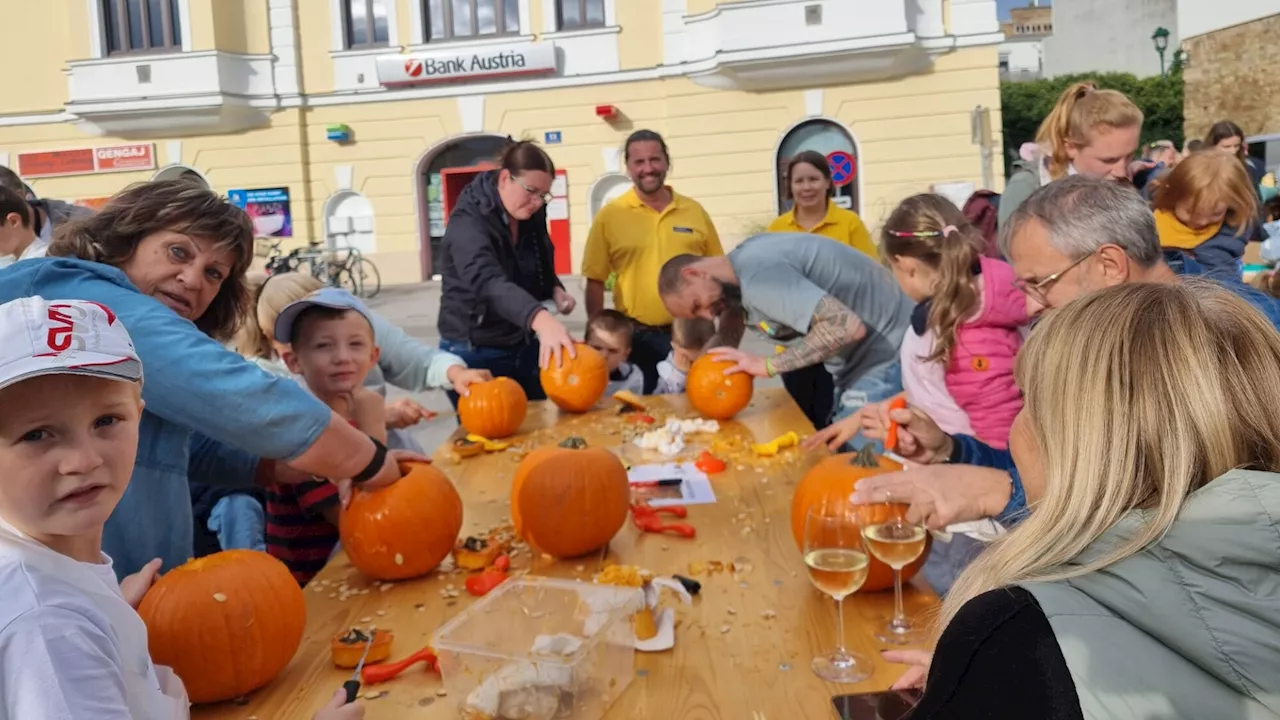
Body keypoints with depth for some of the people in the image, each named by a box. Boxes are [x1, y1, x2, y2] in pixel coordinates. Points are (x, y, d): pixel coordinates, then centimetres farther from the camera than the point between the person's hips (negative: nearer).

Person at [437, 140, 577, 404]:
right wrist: (541, 319, -57)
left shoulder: (531, 217, 0)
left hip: (524, 349, 7)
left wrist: (556, 291, -6)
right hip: (475, 355, -6)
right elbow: (489, 282, -41)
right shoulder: (468, 224, -22)